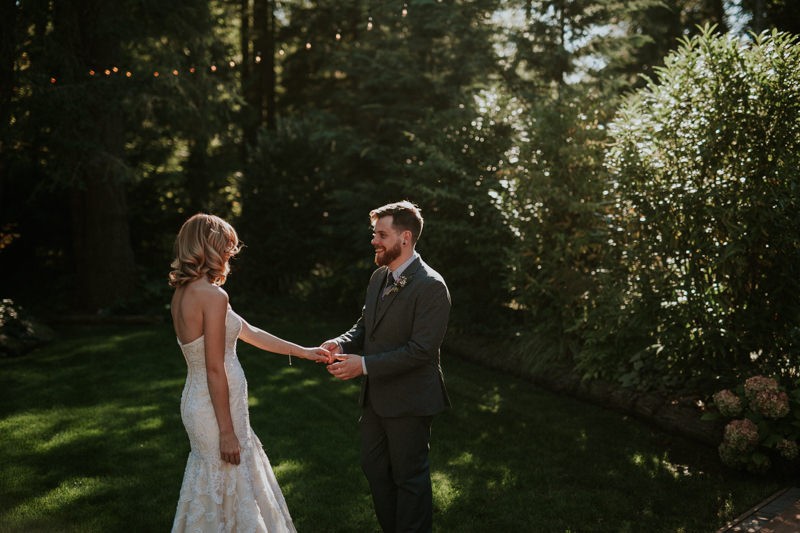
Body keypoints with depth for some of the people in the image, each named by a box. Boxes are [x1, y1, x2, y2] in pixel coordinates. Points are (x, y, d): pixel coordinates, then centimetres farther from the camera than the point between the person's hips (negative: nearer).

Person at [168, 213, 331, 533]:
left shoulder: (183, 292, 8)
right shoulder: (212, 295, -21)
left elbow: (250, 333, 13)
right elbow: (215, 369, -21)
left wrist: (303, 351, 17)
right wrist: (227, 431, -15)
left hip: (197, 401, 9)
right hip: (217, 408, -9)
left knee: (212, 488, 20)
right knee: (228, 489, 5)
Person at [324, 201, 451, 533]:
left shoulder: (430, 287, -21)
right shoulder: (379, 276, 6)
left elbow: (421, 350, -25)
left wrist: (364, 365, -25)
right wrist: (342, 344, -8)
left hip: (408, 401, -9)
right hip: (375, 397, 9)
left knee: (409, 477, 8)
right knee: (374, 469, 20)